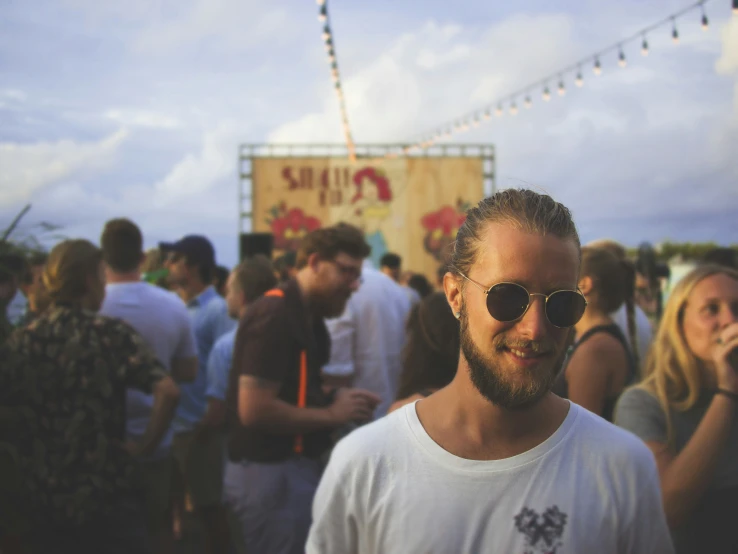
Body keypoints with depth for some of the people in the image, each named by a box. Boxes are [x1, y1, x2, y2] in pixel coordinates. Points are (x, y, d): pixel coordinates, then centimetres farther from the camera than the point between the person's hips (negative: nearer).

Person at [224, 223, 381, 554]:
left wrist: (334, 401, 1)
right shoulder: (275, 316, -19)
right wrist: (331, 414, -16)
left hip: (293, 468, 10)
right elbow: (254, 409, -25)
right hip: (271, 473, -10)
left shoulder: (306, 317, 11)